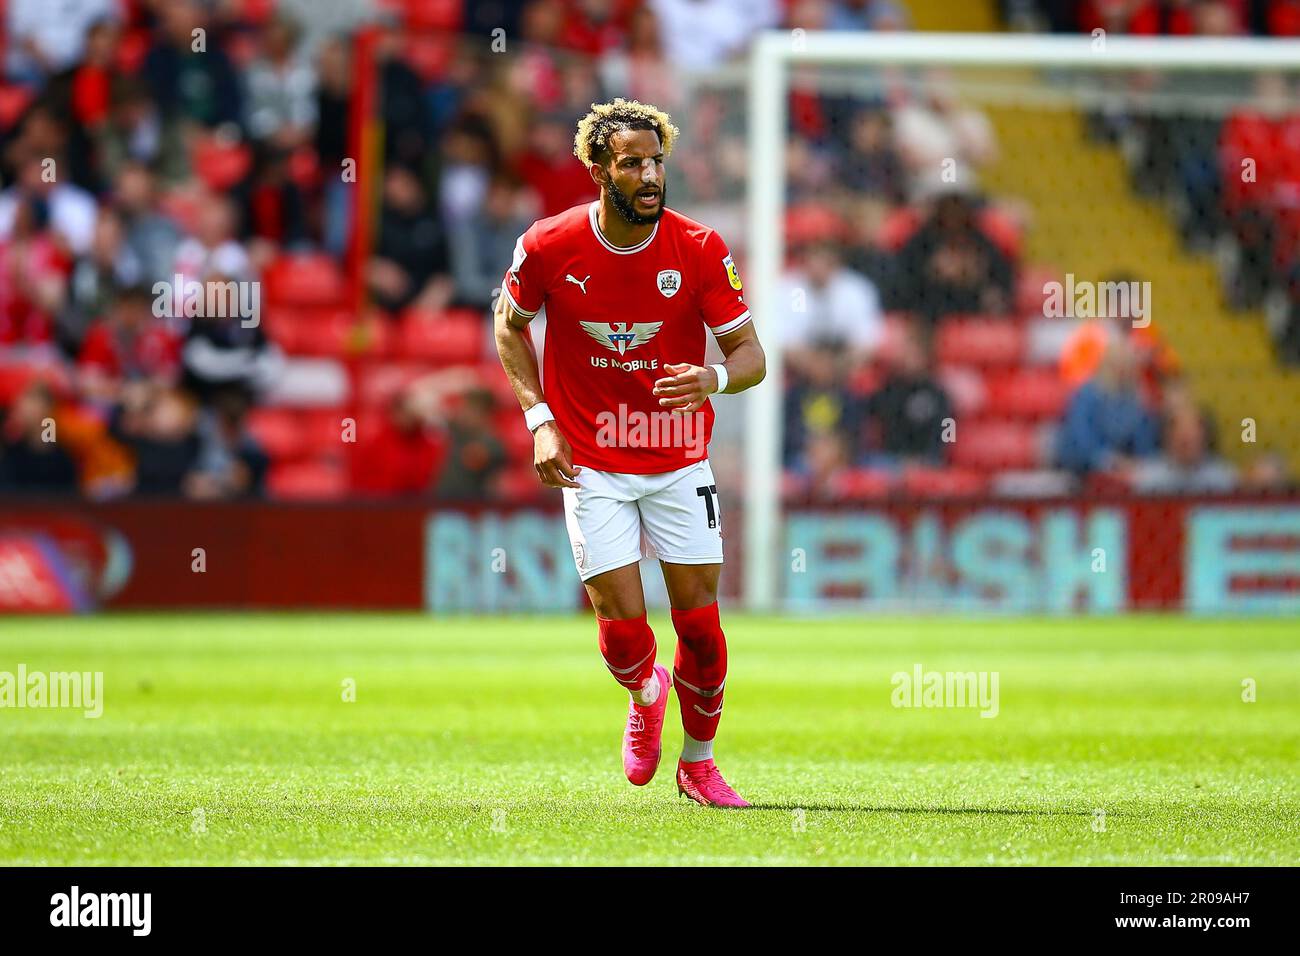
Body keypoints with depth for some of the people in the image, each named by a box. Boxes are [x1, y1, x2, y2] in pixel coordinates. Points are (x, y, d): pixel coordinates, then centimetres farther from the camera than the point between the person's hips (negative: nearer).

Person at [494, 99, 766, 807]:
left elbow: (751, 354, -7)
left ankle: (698, 762, 23)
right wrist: (540, 421, -2)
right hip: (592, 467, -1)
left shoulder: (699, 250, -12)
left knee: (699, 622, -1)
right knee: (624, 629, -8)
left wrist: (714, 380, -30)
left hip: (680, 462, 1)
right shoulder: (549, 247, -12)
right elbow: (510, 325, 8)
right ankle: (646, 699, 29)